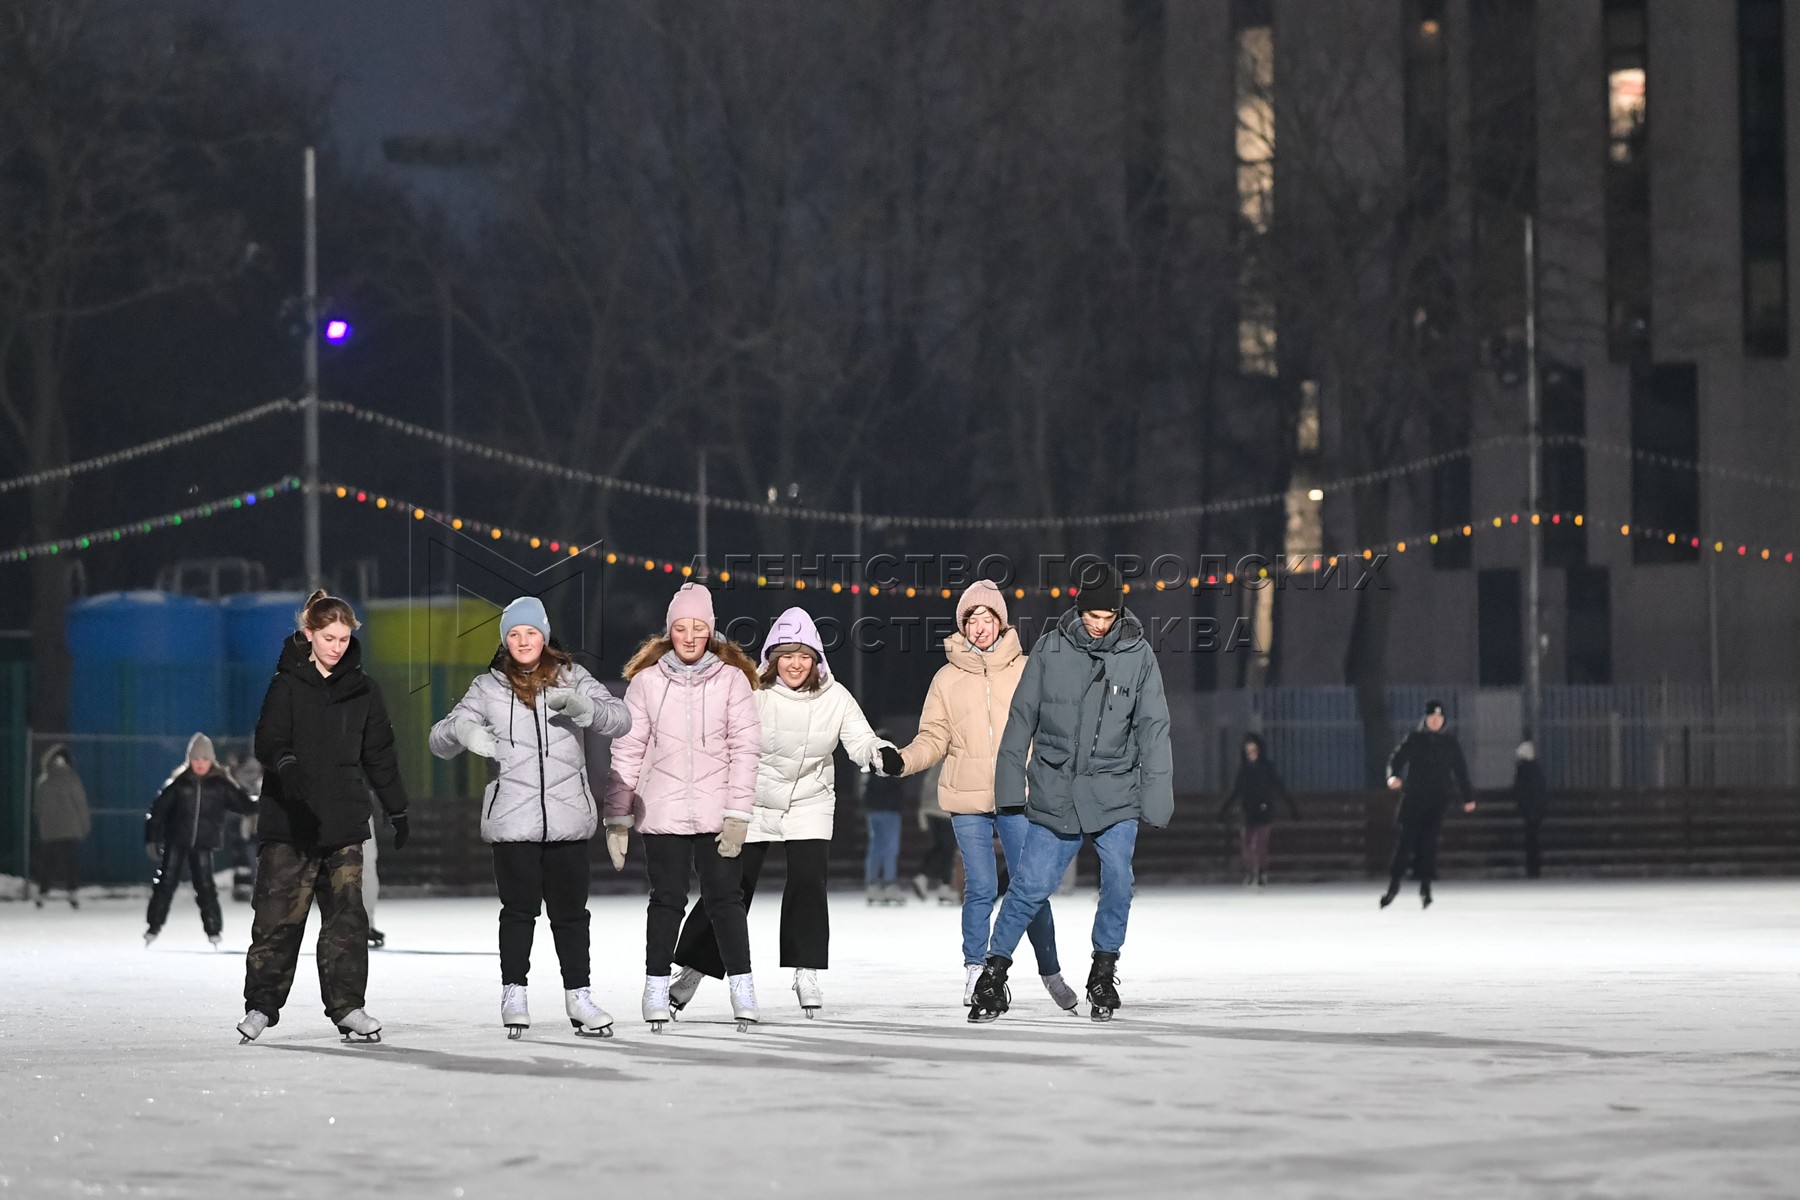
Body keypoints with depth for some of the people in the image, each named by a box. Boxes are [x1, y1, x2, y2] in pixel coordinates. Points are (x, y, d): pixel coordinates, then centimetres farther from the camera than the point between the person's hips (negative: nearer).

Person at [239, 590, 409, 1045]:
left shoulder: (362, 690, 11)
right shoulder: (288, 685, -1)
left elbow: (379, 752, 18)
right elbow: (269, 739, -13)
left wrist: (397, 809, 20)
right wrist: (286, 765, -34)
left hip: (344, 822, 3)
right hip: (288, 821, -3)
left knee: (346, 917, 1)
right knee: (279, 914, -3)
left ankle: (347, 1006, 6)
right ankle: (261, 1005, 6)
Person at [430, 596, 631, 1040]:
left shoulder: (571, 678, 7)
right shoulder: (488, 687, 7)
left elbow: (620, 718, -2)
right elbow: (439, 740, 4)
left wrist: (583, 708, -23)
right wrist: (463, 729, -20)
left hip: (568, 817, 1)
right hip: (513, 817, -1)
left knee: (570, 910, 6)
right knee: (519, 908, -2)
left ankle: (578, 995, 15)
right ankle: (514, 994, 9)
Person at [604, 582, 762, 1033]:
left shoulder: (732, 679, 0)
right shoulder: (647, 682, 2)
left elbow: (745, 748, -2)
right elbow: (627, 753, 5)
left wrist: (738, 813, -8)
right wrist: (617, 817, 3)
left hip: (716, 814, 0)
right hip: (663, 813, 1)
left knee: (725, 898, 1)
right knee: (667, 900, 3)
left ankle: (741, 987, 7)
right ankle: (657, 990, 12)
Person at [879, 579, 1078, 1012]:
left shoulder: (1026, 671, 4)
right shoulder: (948, 678, 6)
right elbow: (935, 739, 6)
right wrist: (901, 760, -11)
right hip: (967, 799, 1)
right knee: (980, 889, -2)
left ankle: (1051, 972, 12)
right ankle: (975, 972, 11)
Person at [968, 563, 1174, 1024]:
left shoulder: (1138, 655, 0)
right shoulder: (1050, 649, 0)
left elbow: (1153, 727, 2)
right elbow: (1022, 716, 6)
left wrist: (1157, 793, -3)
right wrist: (1010, 778, 4)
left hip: (1116, 793, 0)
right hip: (1054, 792, 0)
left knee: (1117, 881, -8)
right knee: (1029, 886, -3)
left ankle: (1104, 972, 12)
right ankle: (994, 973, 10)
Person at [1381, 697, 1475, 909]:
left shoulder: (1451, 743, 9)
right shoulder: (1414, 739, 2)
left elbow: (1460, 770, 17)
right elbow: (1397, 758, -6)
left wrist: (1468, 797, 20)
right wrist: (1393, 775, -28)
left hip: (1439, 798, 1)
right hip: (1414, 797, -1)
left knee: (1428, 840, -8)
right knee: (1406, 840, -4)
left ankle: (1425, 885, -4)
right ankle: (1394, 882, 6)